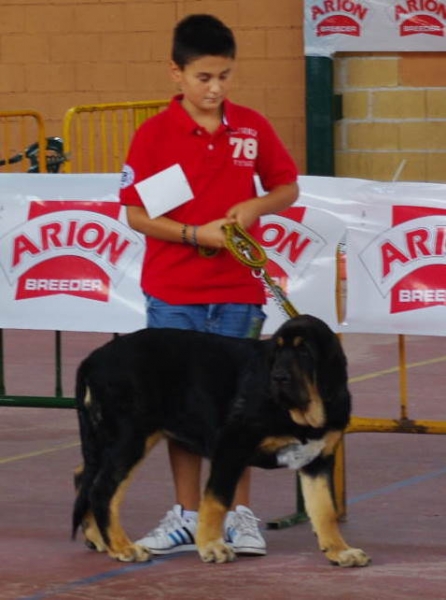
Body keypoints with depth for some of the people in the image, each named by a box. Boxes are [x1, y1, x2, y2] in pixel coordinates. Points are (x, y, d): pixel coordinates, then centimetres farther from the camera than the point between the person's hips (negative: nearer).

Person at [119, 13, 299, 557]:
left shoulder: (251, 127, 0)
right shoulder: (154, 134, -6)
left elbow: (288, 187, 11)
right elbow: (135, 214, -7)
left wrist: (256, 206, -10)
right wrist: (195, 234, -18)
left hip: (239, 291, 1)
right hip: (173, 292, -1)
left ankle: (239, 514, 14)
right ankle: (186, 516, 16)